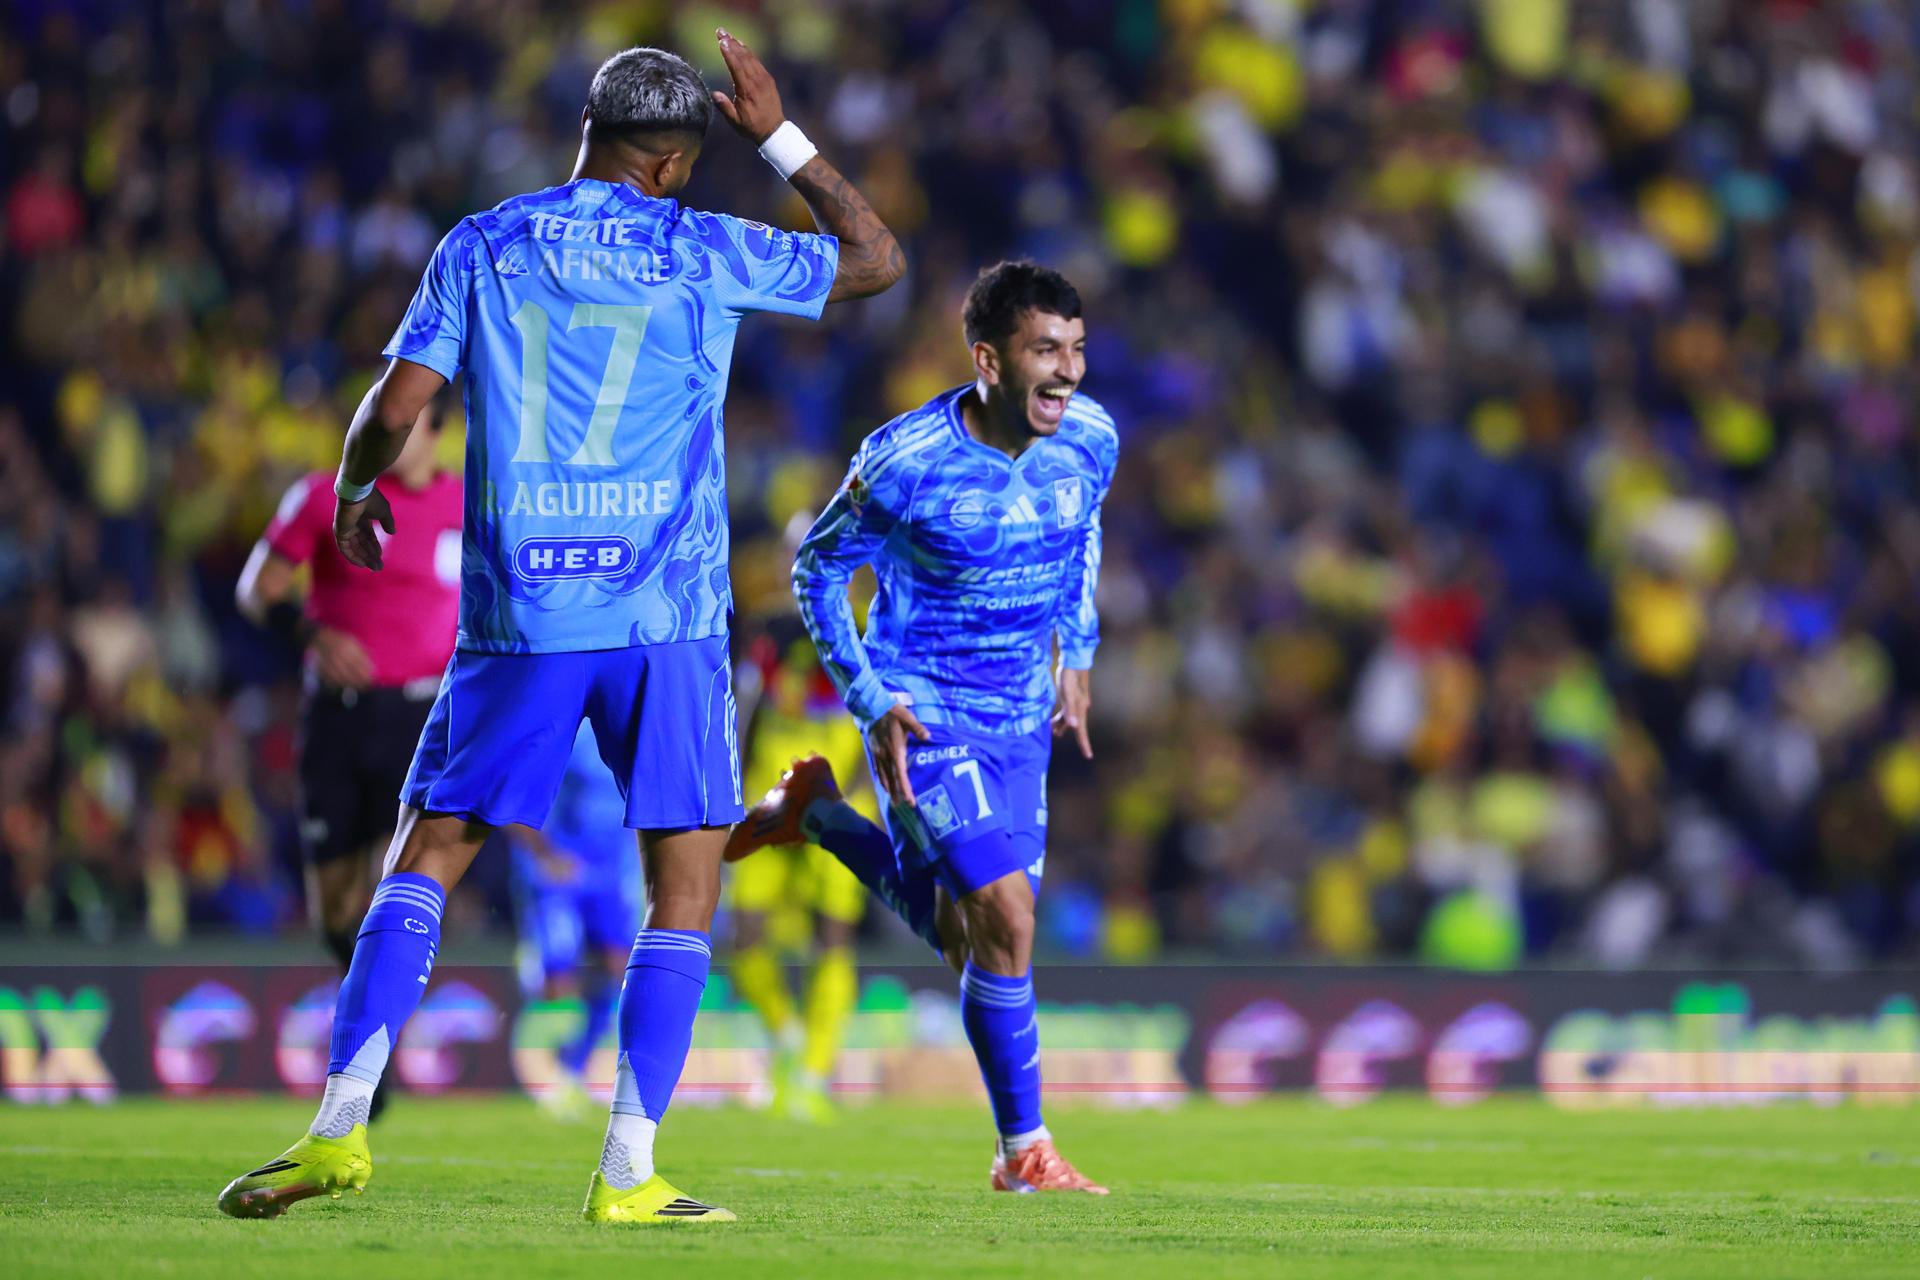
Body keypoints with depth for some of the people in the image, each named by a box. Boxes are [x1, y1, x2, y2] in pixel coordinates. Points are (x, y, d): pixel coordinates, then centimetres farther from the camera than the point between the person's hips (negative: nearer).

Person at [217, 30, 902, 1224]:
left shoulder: (482, 248, 6)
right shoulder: (699, 253, 2)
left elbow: (396, 408, 3)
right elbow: (878, 259, 14)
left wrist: (354, 494, 23)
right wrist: (782, 135, 22)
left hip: (518, 613, 2)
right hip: (667, 611, -2)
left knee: (429, 853, 10)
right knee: (685, 889, 4)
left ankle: (341, 1126, -4)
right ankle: (629, 1175, -3)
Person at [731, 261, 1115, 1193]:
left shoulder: (1090, 438, -8)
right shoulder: (904, 461, -23)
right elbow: (818, 568, -7)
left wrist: (1077, 654, 12)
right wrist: (871, 703, -14)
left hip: (1019, 722, 6)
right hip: (922, 720, -6)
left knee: (963, 942, 13)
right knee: (1007, 922, -17)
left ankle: (817, 814, 36)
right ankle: (1024, 1153, -3)